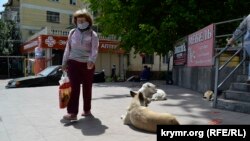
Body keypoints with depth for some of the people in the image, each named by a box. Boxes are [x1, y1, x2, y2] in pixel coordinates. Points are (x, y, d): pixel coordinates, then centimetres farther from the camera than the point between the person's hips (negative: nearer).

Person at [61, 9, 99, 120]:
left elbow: (94, 50, -11)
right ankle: (72, 112, -6)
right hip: (73, 63, 1)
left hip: (87, 64, -1)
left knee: (87, 88, 8)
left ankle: (87, 110, 23)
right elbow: (68, 48, 13)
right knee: (75, 87, -6)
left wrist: (91, 61, -28)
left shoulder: (92, 34, 1)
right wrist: (64, 63, 10)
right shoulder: (72, 33, 11)